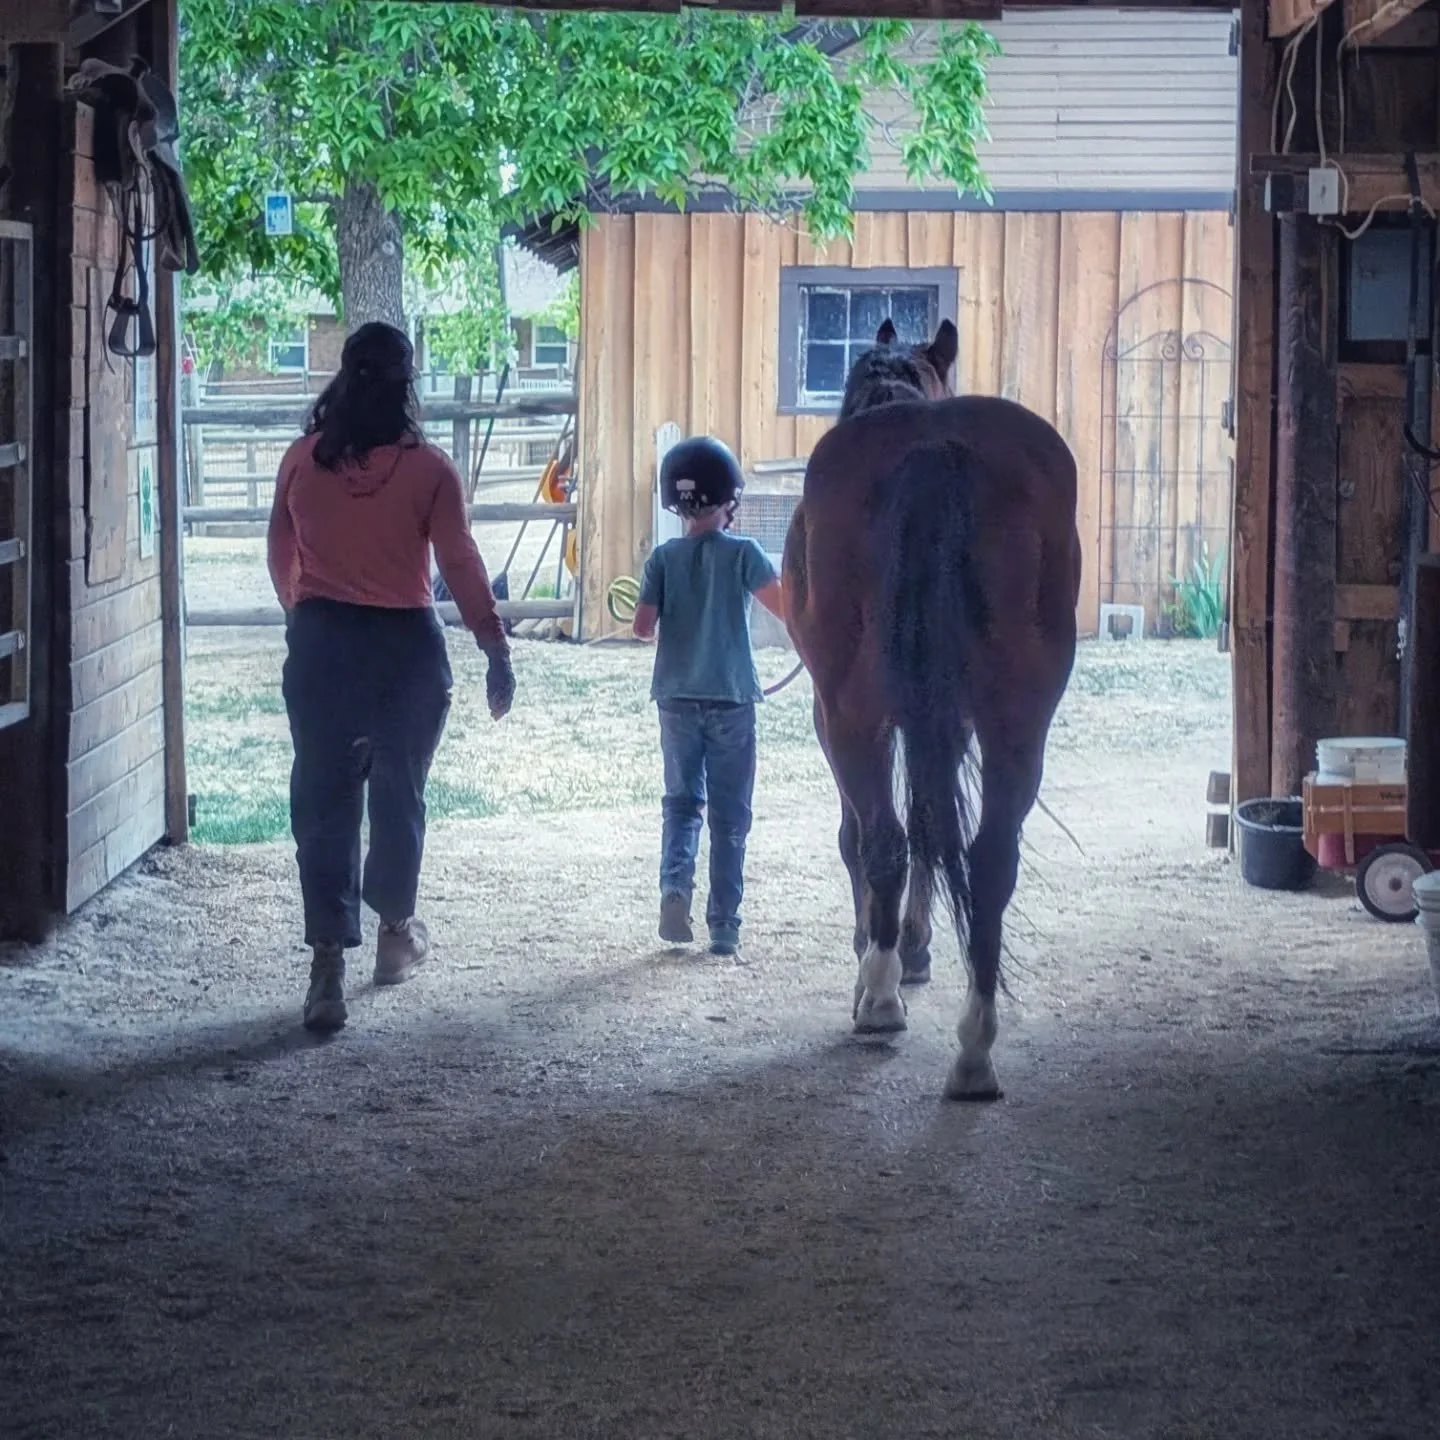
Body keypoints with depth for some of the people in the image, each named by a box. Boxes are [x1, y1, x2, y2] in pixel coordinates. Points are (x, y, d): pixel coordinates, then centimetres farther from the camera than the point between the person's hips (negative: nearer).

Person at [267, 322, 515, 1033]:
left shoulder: (302, 461, -2)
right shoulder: (427, 468, -10)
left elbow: (282, 557, 10)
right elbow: (460, 565, -9)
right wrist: (496, 649, -3)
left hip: (320, 644, 1)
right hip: (406, 646, -1)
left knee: (323, 800, 1)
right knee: (398, 793, 17)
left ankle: (328, 966, -7)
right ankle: (396, 933, 33)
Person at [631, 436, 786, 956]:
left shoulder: (664, 558, -1)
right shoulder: (741, 553, -8)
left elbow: (642, 626, -4)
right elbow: (785, 607, -15)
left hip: (677, 698, 2)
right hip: (731, 699, -2)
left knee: (681, 801, 14)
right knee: (729, 815, 6)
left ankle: (675, 883, -12)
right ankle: (723, 925, 7)